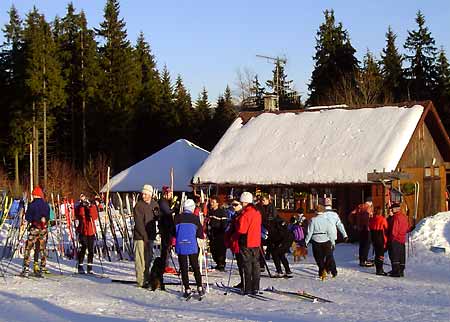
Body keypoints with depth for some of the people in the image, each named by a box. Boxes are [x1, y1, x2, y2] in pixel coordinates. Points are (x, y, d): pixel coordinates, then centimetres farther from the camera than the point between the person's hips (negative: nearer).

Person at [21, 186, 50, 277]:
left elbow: (27, 218, -7)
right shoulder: (46, 205, 4)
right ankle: (42, 269, 9)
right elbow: (48, 217, 10)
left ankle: (26, 269, -4)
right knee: (42, 249, 10)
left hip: (34, 229, -4)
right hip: (44, 229, 4)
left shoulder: (32, 205, -10)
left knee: (28, 248, 2)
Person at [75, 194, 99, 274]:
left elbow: (95, 217, -7)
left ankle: (90, 267, 10)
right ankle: (80, 267, -3)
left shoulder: (92, 206, 8)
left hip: (91, 231, 2)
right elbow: (78, 216, -15)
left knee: (91, 249, 4)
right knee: (83, 248, -9)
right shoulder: (78, 207, 5)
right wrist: (82, 206, -16)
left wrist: (90, 208, -13)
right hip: (82, 231, -2)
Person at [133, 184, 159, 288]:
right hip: (140, 236, -6)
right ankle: (141, 281, -4)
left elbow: (157, 217, 22)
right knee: (141, 259, -6)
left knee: (149, 257, 11)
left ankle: (146, 278, 21)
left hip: (150, 235, 6)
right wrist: (144, 235, -16)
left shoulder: (154, 204, 10)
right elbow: (138, 223, -12)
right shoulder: (139, 205, -8)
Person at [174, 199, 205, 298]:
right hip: (192, 246, 0)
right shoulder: (195, 218, -3)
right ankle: (199, 287, 6)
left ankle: (187, 290, 4)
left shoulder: (177, 218, -1)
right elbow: (200, 234, -1)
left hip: (180, 246, 0)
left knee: (183, 268, 6)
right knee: (195, 267, 12)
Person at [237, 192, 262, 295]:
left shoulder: (245, 214, -18)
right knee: (255, 264, 11)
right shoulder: (257, 213, 8)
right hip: (256, 242, 7)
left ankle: (248, 288, 0)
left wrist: (237, 223, -1)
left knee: (247, 265, -2)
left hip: (246, 243, -7)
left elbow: (241, 230, -18)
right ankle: (255, 288, 14)